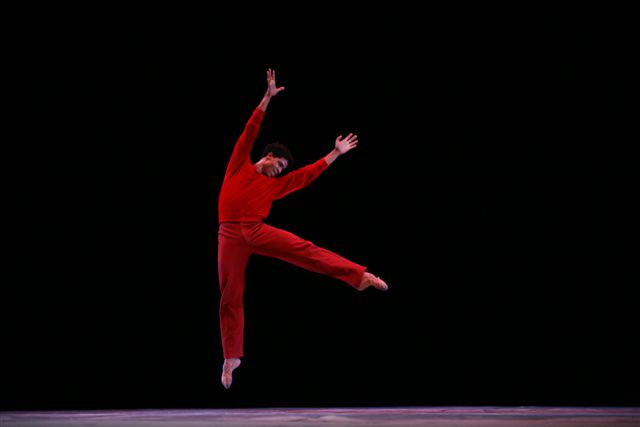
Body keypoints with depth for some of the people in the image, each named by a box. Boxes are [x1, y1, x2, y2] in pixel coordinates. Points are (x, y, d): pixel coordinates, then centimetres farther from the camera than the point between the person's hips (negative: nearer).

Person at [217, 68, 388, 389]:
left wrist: (335, 153, 24)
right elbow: (250, 131, 9)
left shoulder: (275, 184, 20)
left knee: (306, 250, -16)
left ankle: (360, 277, -22)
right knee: (230, 297, -1)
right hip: (231, 236, -2)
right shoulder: (239, 167, 13)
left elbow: (308, 174, 22)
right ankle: (231, 359, 7)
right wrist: (268, 97, 5)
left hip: (258, 232, 2)